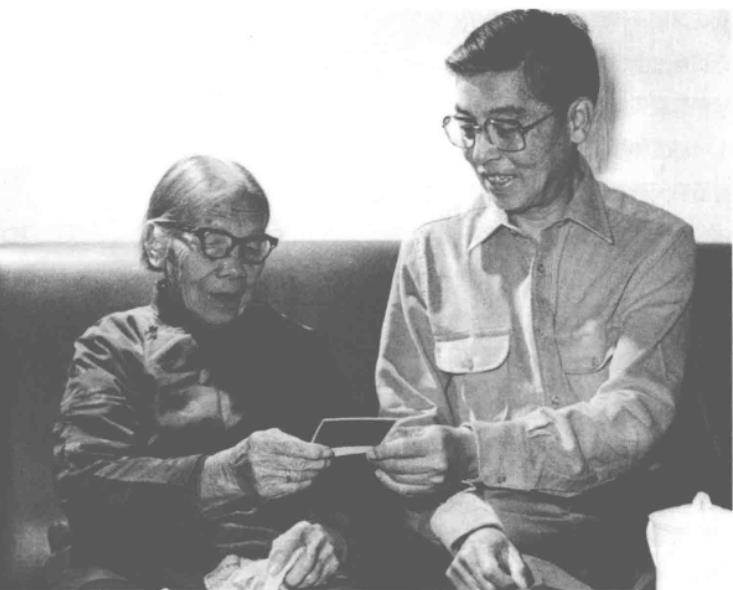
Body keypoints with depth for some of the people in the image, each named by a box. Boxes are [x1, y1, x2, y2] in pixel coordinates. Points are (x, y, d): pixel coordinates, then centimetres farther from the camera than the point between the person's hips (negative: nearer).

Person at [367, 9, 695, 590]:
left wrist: (473, 450, -22)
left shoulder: (656, 246, 4)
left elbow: (633, 417, -8)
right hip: (483, 542, 0)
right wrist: (467, 524, -16)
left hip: (618, 538, 0)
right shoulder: (430, 253, 9)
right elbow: (408, 430, 4)